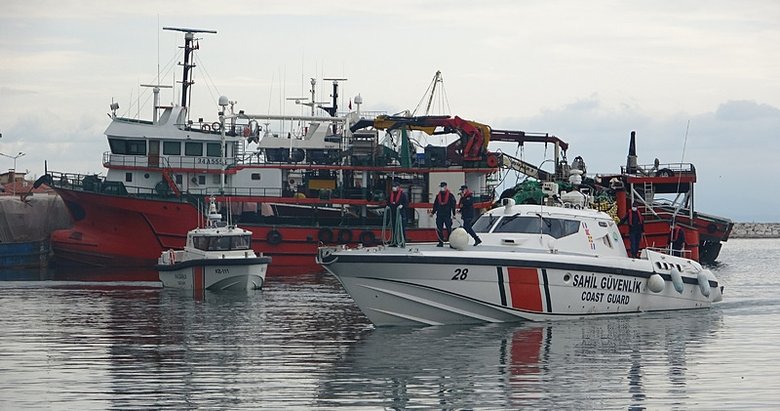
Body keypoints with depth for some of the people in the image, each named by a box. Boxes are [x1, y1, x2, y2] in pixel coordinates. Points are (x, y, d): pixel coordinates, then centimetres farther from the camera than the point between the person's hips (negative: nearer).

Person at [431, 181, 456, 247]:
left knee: (449, 229, -6)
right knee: (439, 229, 3)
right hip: (439, 215, 4)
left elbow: (453, 205, -3)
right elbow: (435, 206, 19)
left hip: (447, 215, -4)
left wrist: (453, 214, -9)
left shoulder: (450, 195, -1)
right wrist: (432, 212, 9)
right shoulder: (438, 196, 12)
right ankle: (441, 242, 9)